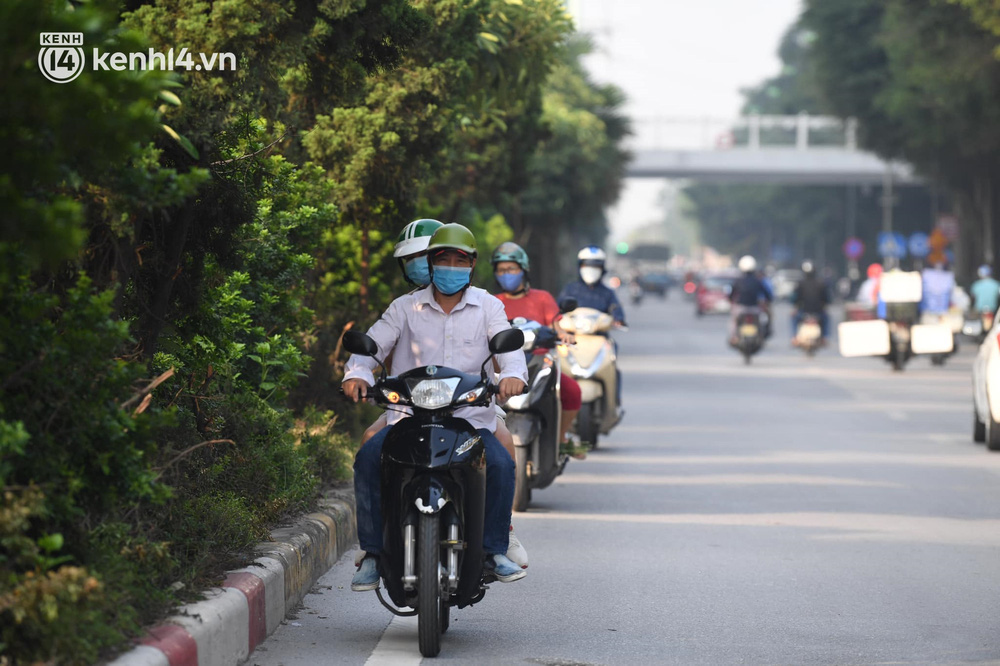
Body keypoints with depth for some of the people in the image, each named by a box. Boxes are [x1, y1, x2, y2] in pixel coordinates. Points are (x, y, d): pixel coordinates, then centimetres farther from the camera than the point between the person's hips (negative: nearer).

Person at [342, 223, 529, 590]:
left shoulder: (488, 306, 10)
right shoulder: (406, 307, 11)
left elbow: (508, 344, -4)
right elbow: (374, 343, 2)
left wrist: (513, 374, -28)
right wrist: (356, 374, -20)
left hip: (471, 417, 0)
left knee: (501, 464, -28)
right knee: (368, 459, -25)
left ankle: (494, 550, -11)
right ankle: (373, 553, -15)